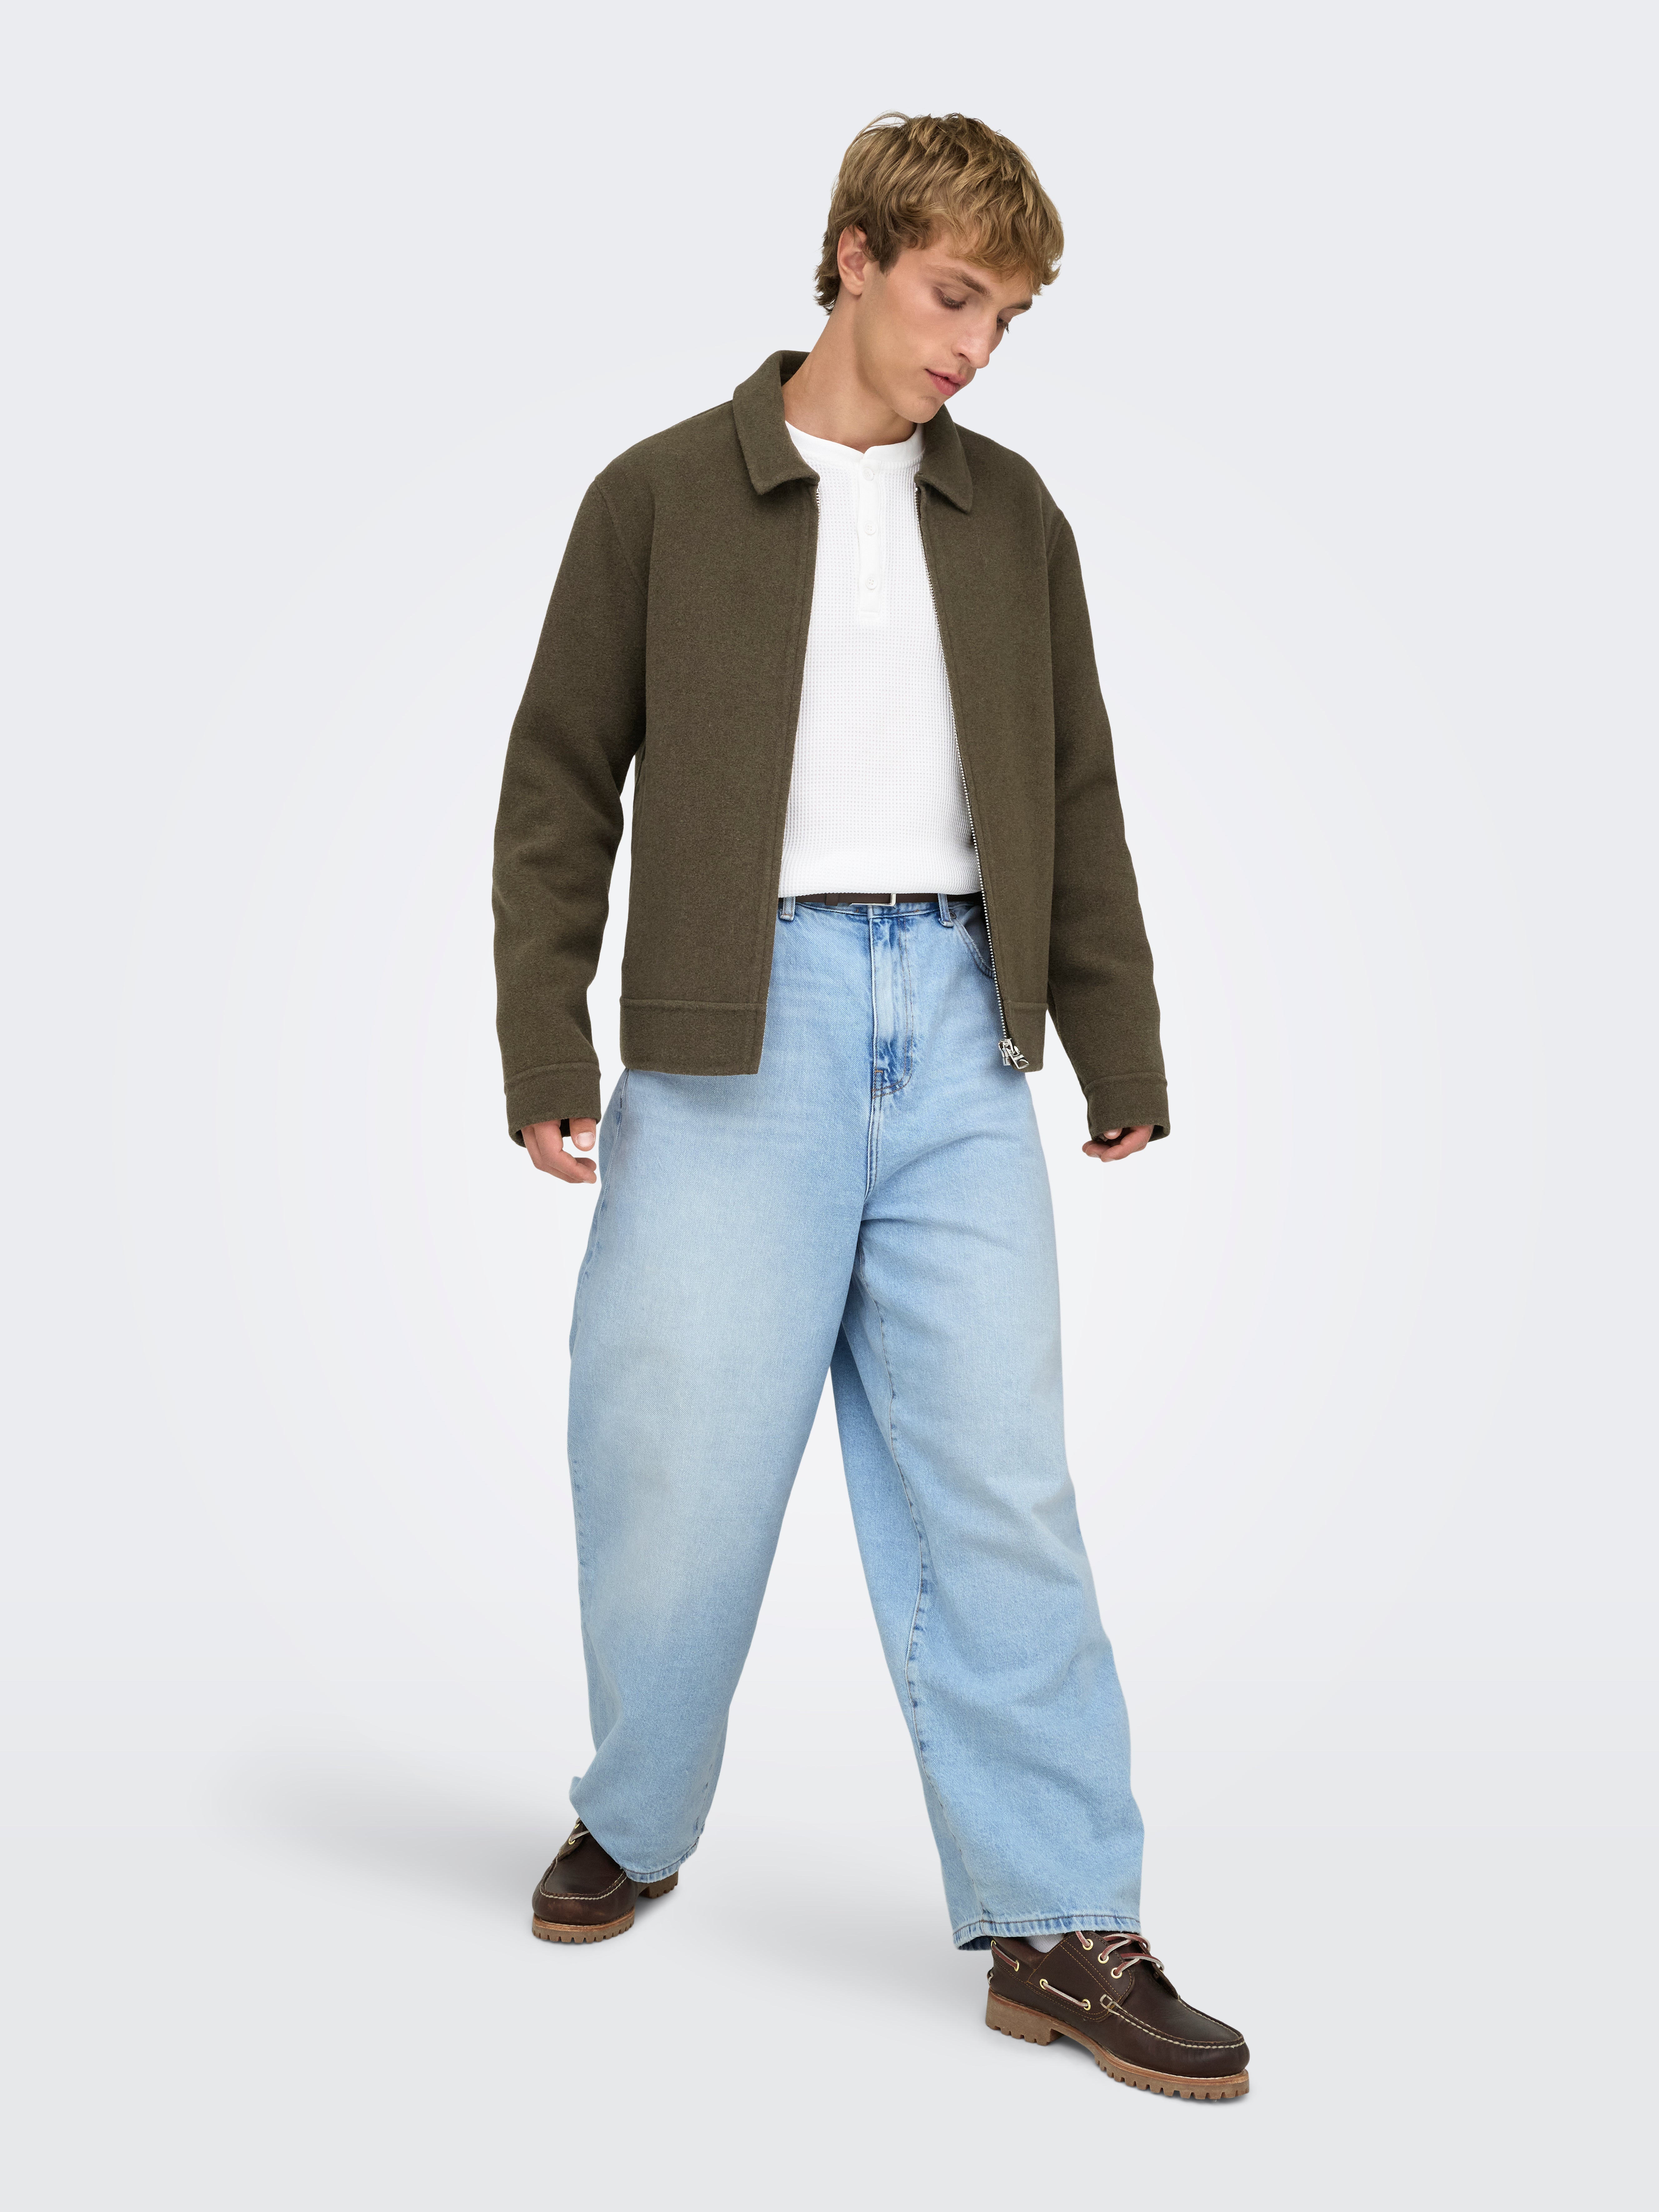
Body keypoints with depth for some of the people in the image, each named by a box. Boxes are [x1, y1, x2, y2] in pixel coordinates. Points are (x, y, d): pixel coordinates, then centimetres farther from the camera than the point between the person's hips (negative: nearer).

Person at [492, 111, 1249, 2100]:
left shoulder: (1013, 518, 15)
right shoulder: (660, 499, 5)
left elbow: (1077, 798, 17)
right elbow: (559, 786, 5)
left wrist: (1121, 1053, 13)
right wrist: (545, 1050, -1)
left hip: (958, 1035, 3)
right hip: (741, 1027, -2)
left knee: (999, 1478, 0)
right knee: (685, 1458, 3)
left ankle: (1059, 1928, 9)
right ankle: (634, 1826, 29)